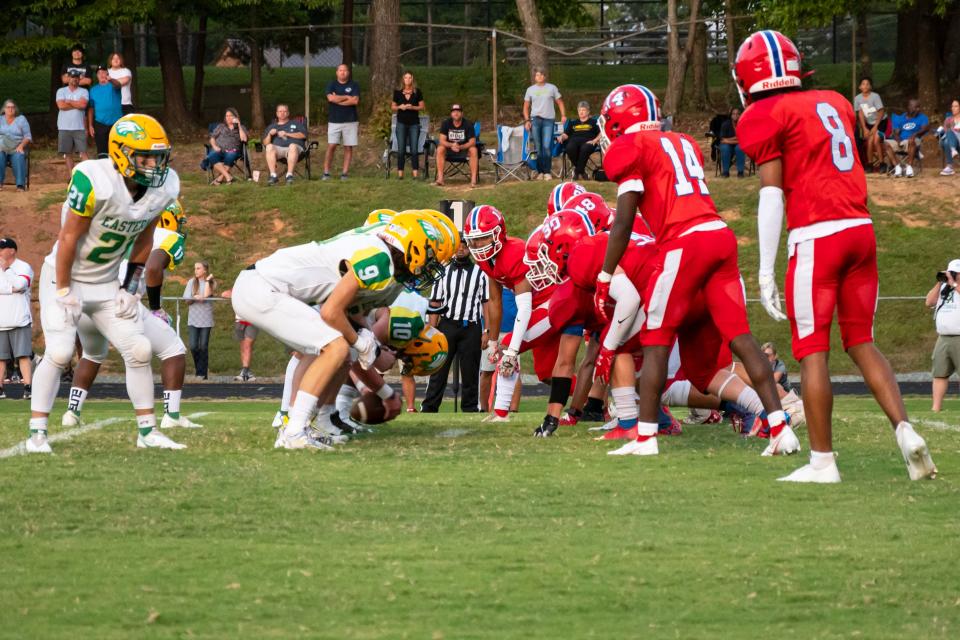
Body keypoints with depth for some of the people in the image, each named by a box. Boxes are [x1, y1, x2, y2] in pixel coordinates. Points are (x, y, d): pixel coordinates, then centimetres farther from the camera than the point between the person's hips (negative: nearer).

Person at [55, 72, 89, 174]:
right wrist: (77, 104, -5)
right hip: (65, 128, 1)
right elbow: (61, 105, -9)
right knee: (68, 154, 3)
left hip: (79, 128, -1)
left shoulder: (83, 91, 6)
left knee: (83, 152, -6)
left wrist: (69, 102, -4)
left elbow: (83, 104, -11)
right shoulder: (61, 91, 7)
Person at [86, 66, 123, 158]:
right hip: (100, 124, 2)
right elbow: (90, 109, 8)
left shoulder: (112, 86, 0)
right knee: (102, 151, 4)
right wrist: (90, 125, 2)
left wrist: (110, 80, -49)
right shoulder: (93, 90, 8)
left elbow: (118, 84, -26)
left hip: (116, 123, -2)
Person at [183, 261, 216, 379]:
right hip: (193, 319, 1)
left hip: (206, 319, -1)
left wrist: (207, 280, -9)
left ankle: (202, 372, 5)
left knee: (203, 347, -2)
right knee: (193, 346, -5)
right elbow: (187, 300, 4)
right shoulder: (191, 282, 7)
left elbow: (206, 295, -14)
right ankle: (198, 365, 18)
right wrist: (194, 298, -16)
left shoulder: (212, 283, 3)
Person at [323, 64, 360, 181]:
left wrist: (338, 100, -9)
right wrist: (347, 97, -7)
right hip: (334, 121, 0)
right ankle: (326, 172, -4)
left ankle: (345, 173, 5)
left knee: (348, 148, 1)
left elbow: (355, 101, -9)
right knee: (331, 146, -7)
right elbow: (331, 98, -12)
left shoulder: (354, 85, 4)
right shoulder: (331, 84, 5)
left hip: (350, 121, 0)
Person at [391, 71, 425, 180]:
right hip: (401, 123, 1)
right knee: (401, 149, -1)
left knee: (414, 149, -3)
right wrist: (400, 107, -10)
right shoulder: (398, 92, 4)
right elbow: (393, 107, 10)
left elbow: (422, 106, 4)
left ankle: (415, 172, -1)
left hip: (414, 123, -1)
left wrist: (412, 107, -13)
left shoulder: (417, 92, 2)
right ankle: (400, 172, 1)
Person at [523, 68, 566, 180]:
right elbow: (526, 106, 14)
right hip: (535, 119, 2)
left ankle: (547, 172, -5)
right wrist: (527, 120, 2)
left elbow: (560, 102, 10)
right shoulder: (530, 90, 12)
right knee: (538, 147, 2)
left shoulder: (552, 88, 8)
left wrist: (563, 115, -3)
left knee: (547, 147, -10)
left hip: (548, 120, -2)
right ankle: (540, 171, 8)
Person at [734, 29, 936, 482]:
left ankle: (822, 461, -2)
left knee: (812, 351, -1)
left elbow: (771, 194, -7)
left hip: (815, 236, -6)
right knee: (861, 342, 14)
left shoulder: (763, 118, -3)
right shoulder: (834, 104, 17)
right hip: (861, 228, 6)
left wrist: (766, 272, -6)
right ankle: (906, 432, 0)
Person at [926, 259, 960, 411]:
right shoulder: (944, 289, 18)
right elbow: (929, 302, 11)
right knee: (940, 374, 4)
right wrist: (939, 283, 4)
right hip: (943, 338, 7)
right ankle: (936, 407, 4)